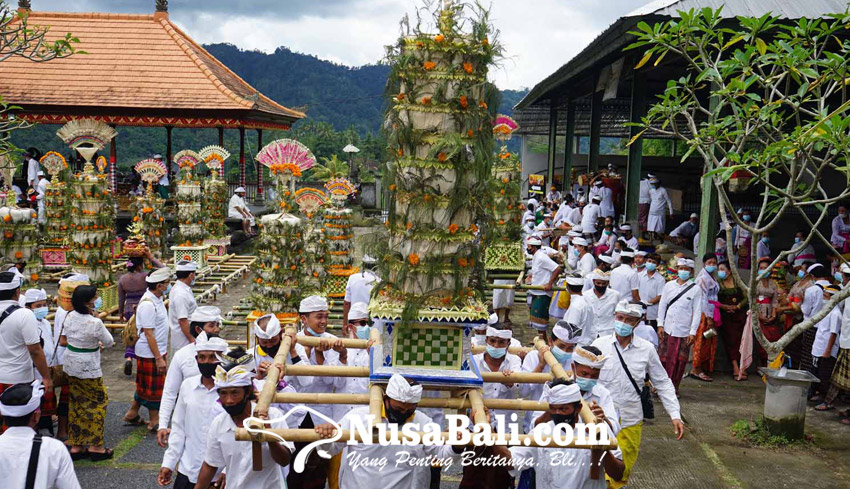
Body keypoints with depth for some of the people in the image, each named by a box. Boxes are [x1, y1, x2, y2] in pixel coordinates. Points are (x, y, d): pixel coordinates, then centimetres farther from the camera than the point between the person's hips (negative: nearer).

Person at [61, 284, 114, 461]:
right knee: (98, 402, 7)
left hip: (71, 365, 7)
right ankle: (95, 446, 10)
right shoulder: (95, 323, -23)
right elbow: (109, 342, -9)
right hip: (88, 368, -7)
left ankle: (76, 446, 21)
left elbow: (63, 340, 9)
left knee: (77, 403, 16)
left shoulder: (71, 316, -1)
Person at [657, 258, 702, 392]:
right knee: (663, 358, 3)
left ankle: (673, 387, 15)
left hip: (683, 331, -2)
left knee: (678, 361, 2)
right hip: (667, 329, 2)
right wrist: (660, 325, 2)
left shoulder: (695, 289, 0)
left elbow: (697, 312, -1)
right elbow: (662, 305, 10)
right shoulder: (669, 285, 7)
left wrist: (693, 332, -6)